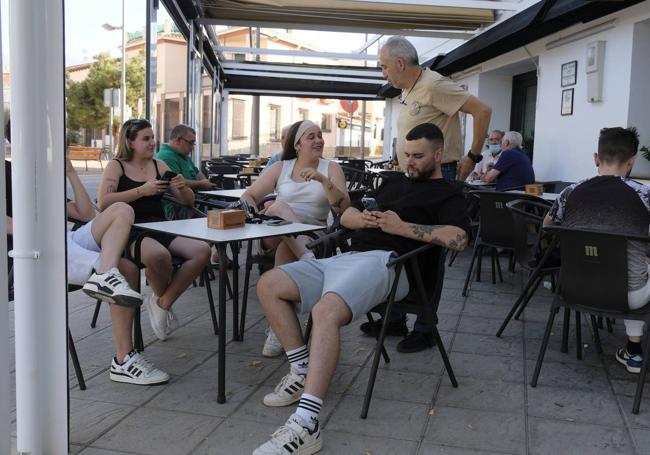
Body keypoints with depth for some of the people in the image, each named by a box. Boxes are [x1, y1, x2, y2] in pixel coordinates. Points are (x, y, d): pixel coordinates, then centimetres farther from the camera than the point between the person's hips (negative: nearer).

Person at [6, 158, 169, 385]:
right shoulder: (8, 171, 12)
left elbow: (87, 214, 22)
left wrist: (70, 173, 20)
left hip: (70, 240, 7)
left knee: (122, 211, -16)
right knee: (126, 269, -23)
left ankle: (106, 276, -38)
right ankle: (123, 362, -25)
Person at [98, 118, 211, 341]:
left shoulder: (159, 165, 17)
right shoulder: (116, 166, 5)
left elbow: (188, 201, 17)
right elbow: (103, 202, -12)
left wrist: (183, 187, -6)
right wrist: (141, 191, -16)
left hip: (160, 228, 5)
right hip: (130, 233, -5)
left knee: (202, 250, -23)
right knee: (159, 255, -38)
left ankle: (162, 302, -8)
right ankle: (163, 299, -4)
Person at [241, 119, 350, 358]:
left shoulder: (331, 168, 10)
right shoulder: (280, 168, 14)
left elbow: (343, 208, -6)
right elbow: (248, 197, 11)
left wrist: (323, 180, -21)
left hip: (312, 237, -1)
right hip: (275, 234, 1)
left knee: (286, 248, -35)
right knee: (279, 207, -32)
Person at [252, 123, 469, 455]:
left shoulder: (446, 196, 10)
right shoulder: (393, 183, 31)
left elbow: (458, 238, -12)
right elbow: (346, 216, 30)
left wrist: (402, 227, -9)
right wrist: (363, 219, 5)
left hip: (384, 262, -8)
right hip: (347, 257, 8)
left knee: (325, 311, -37)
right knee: (268, 285, -6)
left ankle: (305, 426, -41)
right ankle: (302, 370, 0)